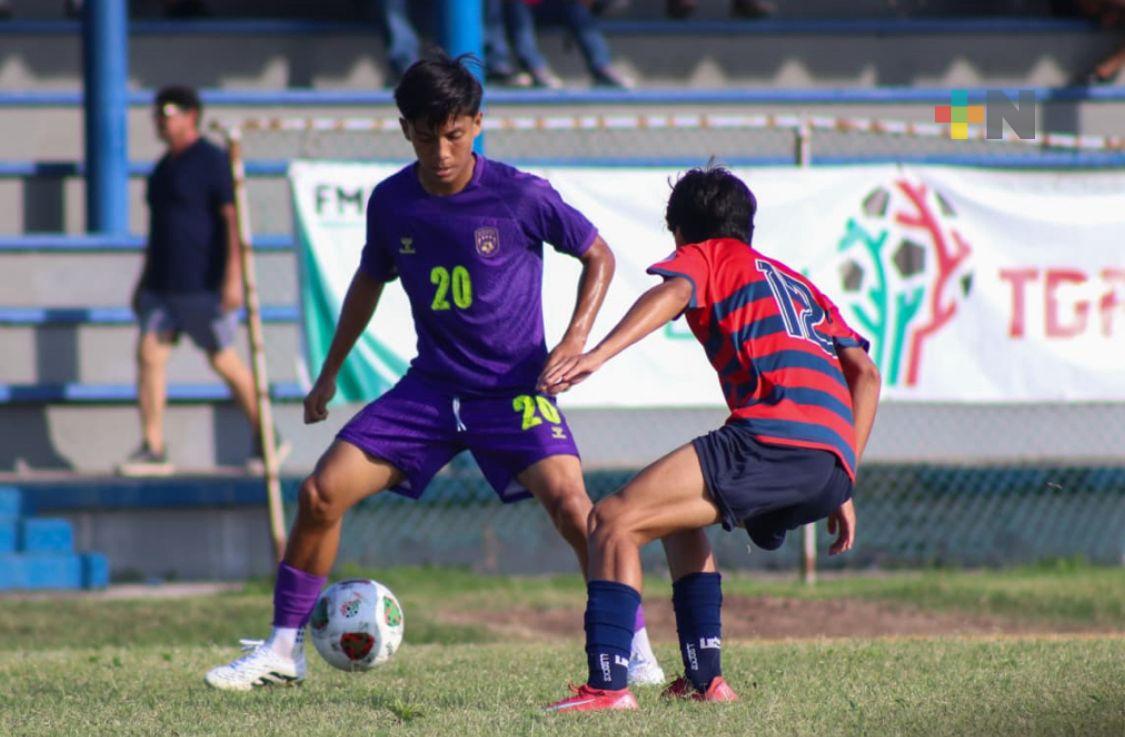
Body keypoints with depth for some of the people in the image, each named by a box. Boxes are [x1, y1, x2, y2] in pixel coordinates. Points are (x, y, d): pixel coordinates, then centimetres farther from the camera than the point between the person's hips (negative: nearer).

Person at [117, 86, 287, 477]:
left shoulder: (212, 160, -9)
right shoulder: (164, 166, 16)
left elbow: (233, 218, -15)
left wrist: (233, 276, -22)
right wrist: (144, 281, 23)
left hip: (204, 283, -8)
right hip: (164, 284, 8)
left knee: (223, 359, 0)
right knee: (149, 353, -4)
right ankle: (152, 449, -4)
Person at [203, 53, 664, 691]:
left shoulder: (521, 196, -14)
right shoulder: (391, 202, -2)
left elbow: (599, 257, 1)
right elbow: (371, 280, 18)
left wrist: (576, 339, -12)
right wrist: (329, 373, 21)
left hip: (514, 388, -4)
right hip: (430, 386, 4)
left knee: (570, 505, -26)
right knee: (321, 494, -6)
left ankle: (636, 649, -12)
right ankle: (284, 650, 10)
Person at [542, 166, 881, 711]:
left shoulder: (706, 255, 18)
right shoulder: (800, 285, 36)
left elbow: (673, 292, -7)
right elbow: (865, 374, 27)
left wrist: (597, 355, -21)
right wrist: (841, 489, 25)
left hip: (772, 434, -8)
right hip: (832, 470, 8)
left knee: (612, 521, -8)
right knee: (676, 516, 30)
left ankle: (608, 684, -24)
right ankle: (704, 678, 20)